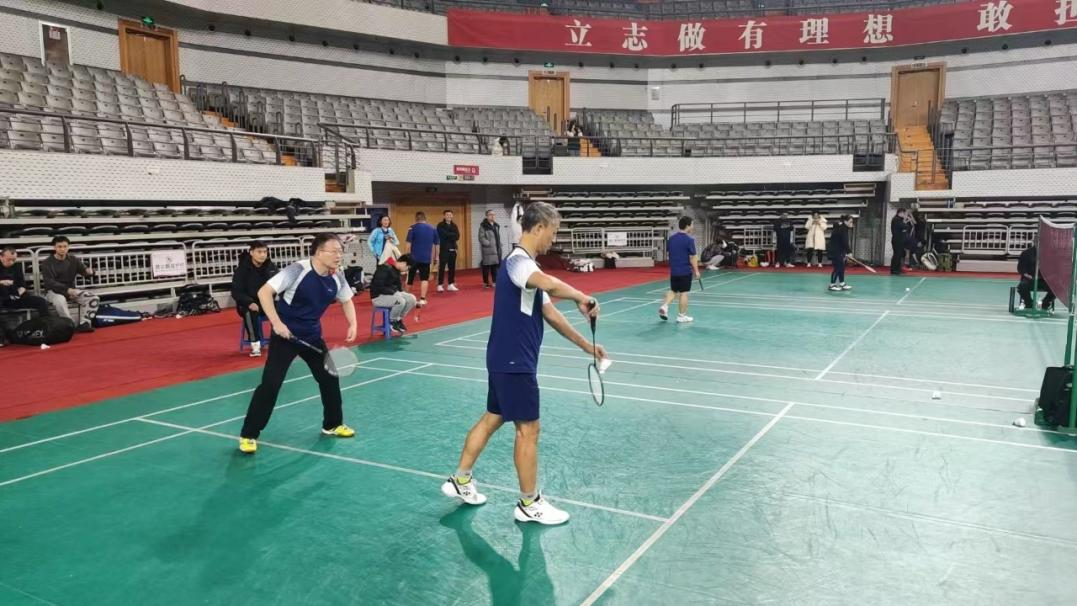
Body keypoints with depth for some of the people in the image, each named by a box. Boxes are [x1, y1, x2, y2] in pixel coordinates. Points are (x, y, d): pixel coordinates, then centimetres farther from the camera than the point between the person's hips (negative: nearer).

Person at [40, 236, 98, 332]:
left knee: (94, 298, -15)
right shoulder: (47, 263, -8)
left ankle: (84, 324, -18)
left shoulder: (73, 259, 5)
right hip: (53, 291, -4)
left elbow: (84, 271, -3)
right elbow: (49, 283, -16)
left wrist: (89, 272, -31)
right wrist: (67, 290, -28)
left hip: (71, 290, 4)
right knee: (60, 300, -40)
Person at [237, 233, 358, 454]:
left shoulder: (337, 276, -5)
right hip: (285, 335, -6)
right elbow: (264, 292, -24)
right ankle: (248, 435, 4)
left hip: (312, 336, 6)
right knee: (270, 384, -9)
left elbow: (346, 300, 13)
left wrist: (353, 324, -4)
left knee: (330, 379, 10)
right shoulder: (298, 270, -23)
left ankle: (333, 424, 31)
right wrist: (276, 323, -30)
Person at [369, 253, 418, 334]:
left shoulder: (396, 270, 7)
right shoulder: (385, 269, -22)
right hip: (378, 296, -9)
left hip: (392, 294, 9)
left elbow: (398, 286, 18)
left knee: (412, 299, -7)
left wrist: (398, 293, -2)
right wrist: (394, 292, -25)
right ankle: (392, 322, -7)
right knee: (401, 301, -31)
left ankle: (398, 320, 7)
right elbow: (378, 287, -27)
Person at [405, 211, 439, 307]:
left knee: (410, 278, 12)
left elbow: (409, 244, -8)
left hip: (414, 257, -1)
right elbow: (436, 244, 11)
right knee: (424, 279, 7)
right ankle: (422, 299, -3)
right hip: (426, 258, 2)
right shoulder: (432, 228, 7)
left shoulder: (413, 228, -3)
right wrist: (436, 257, 21)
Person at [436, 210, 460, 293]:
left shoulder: (454, 225, 14)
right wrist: (453, 235, -6)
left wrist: (449, 235, -12)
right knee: (442, 267, -5)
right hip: (444, 249, -5)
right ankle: (440, 285, -2)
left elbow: (457, 237, 0)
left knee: (452, 267, 7)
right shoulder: (440, 225, -2)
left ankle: (451, 284, 14)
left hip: (452, 249, 5)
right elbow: (444, 235, -16)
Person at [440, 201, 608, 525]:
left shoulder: (527, 266, 13)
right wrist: (582, 298, -30)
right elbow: (552, 286, -43)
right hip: (514, 362, -10)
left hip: (506, 360, 10)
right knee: (528, 429, 0)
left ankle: (461, 481, 30)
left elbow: (551, 315, 15)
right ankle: (530, 504, 14)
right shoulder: (518, 261, -19)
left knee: (492, 418, 19)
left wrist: (586, 345, 14)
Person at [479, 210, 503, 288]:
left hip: (496, 249, 7)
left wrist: (499, 246, 13)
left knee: (495, 266, 9)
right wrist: (489, 244, -16)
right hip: (487, 249, -7)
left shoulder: (496, 225, 16)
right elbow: (481, 238, -13)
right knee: (486, 266, -3)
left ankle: (494, 281, 17)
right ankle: (486, 282, 5)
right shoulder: (483, 226, -8)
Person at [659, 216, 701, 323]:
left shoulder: (671, 238, 4)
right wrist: (696, 271, -6)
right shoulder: (689, 240, -14)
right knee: (683, 293, 3)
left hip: (673, 270, 6)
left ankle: (664, 306, -2)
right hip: (685, 271, -5)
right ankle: (682, 316, 9)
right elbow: (692, 257, -14)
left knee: (673, 290, 18)